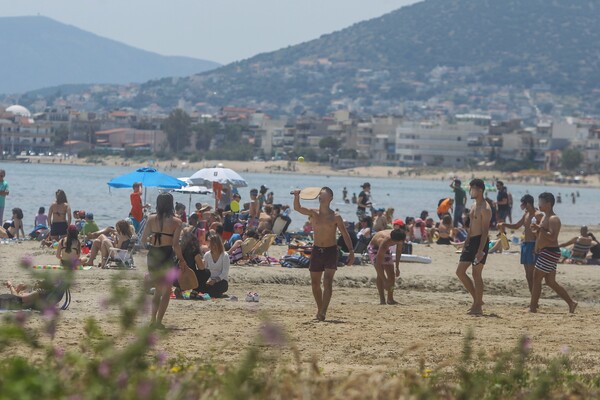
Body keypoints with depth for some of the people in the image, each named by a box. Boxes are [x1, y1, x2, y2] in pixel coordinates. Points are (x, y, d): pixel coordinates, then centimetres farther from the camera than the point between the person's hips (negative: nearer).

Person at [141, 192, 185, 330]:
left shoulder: (152, 219, 1)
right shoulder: (176, 222, -8)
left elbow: (143, 240, 2)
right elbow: (175, 244, -13)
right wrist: (182, 260, -1)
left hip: (152, 255, 4)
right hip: (167, 255, -4)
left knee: (158, 290, 20)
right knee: (166, 291, 8)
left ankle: (153, 319, 10)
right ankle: (158, 321, 0)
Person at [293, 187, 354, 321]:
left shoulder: (335, 217, -4)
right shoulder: (313, 213, 2)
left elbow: (345, 235, -1)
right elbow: (297, 208, -14)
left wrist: (351, 252, -8)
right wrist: (296, 196, -33)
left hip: (331, 251, -4)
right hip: (316, 250, 4)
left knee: (327, 282, -15)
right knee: (315, 283, 8)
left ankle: (323, 312, -23)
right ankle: (320, 310, 24)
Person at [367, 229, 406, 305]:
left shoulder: (400, 238, -26)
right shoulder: (384, 242, -44)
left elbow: (399, 251, -3)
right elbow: (378, 264, -42)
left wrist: (397, 268, -1)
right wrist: (385, 281, -42)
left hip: (386, 249, 6)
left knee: (391, 274, -1)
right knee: (380, 274, -21)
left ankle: (390, 299, 7)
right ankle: (382, 300, -19)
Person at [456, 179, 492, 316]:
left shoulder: (485, 209, -13)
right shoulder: (474, 206, 17)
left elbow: (485, 231, -18)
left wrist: (480, 250, -24)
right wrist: (466, 243, 19)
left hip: (480, 241, -10)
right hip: (471, 242, 10)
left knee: (476, 274, -7)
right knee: (460, 271, 8)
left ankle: (478, 307, 0)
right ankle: (477, 300, 15)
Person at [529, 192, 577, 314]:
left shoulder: (553, 219, -14)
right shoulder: (544, 217, 17)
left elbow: (552, 237, -26)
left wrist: (539, 228, -25)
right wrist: (536, 230, 6)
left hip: (550, 252, -11)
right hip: (544, 252, 11)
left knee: (537, 279, -8)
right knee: (551, 282, 12)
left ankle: (533, 307, -5)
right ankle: (571, 303, 15)